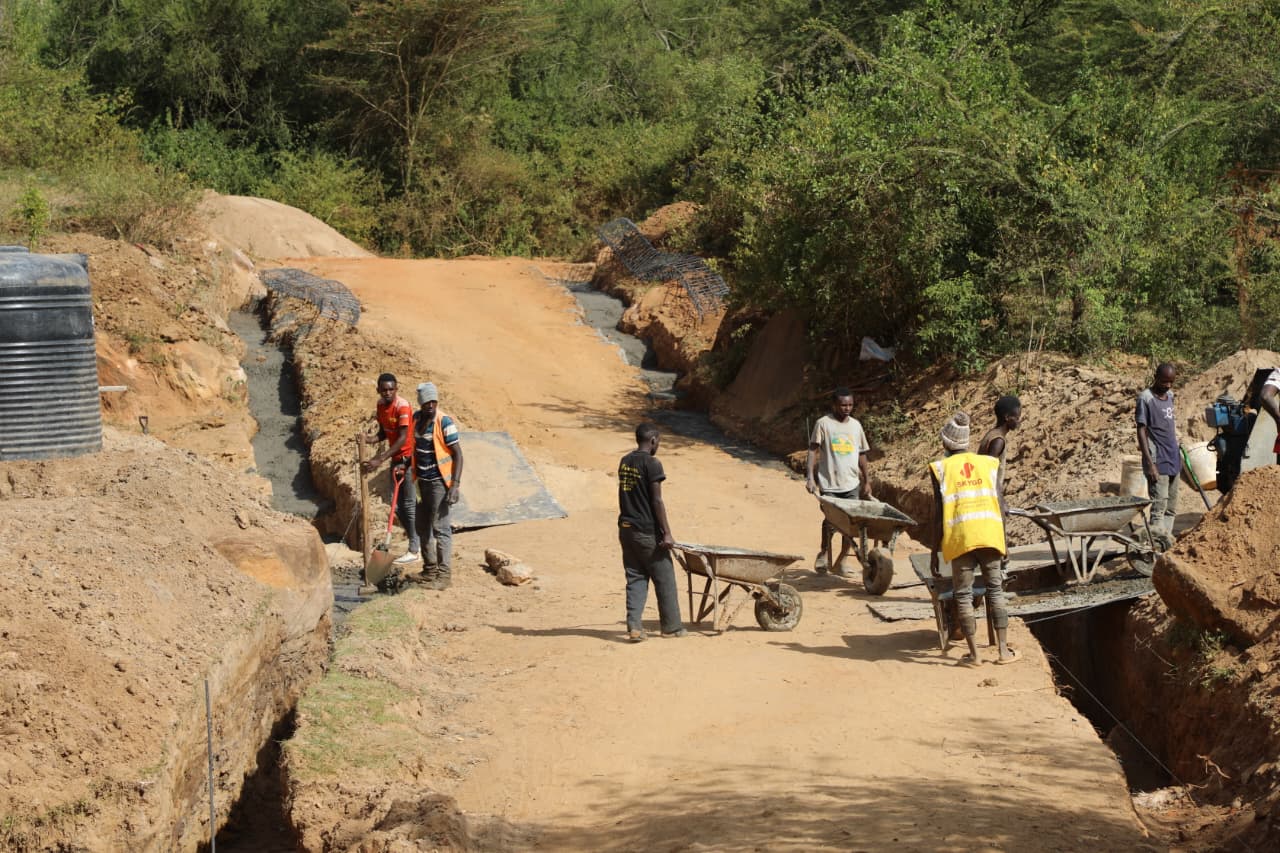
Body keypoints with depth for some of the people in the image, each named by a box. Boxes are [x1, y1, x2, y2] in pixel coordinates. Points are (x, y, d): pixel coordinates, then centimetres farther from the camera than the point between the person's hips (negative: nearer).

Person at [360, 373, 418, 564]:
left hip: (408, 458, -8)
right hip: (395, 458, 8)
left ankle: (414, 550, 2)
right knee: (397, 505, 11)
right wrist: (369, 439, -10)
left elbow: (402, 439, -26)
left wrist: (380, 459, -31)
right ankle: (417, 541, 24)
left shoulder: (402, 407, -21)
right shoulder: (381, 404, 4)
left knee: (408, 504, -6)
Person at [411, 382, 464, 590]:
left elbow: (458, 454, -15)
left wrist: (455, 485, -21)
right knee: (423, 526, 15)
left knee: (440, 527, -10)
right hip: (422, 481, 8)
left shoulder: (444, 422, -15)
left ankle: (444, 574, -8)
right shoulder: (417, 419, 5)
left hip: (439, 481, -8)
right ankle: (430, 568, 28)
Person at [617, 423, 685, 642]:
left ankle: (634, 626, -2)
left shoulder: (624, 462, 10)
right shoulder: (652, 464, -14)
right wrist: (667, 533, -13)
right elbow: (657, 501, -16)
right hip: (647, 532, -7)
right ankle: (671, 626, 15)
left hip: (626, 528, 7)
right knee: (664, 580, 6)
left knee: (635, 578, 8)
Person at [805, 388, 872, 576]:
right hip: (829, 484, -4)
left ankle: (841, 561, 11)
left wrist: (867, 481, 16)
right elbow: (813, 451, -7)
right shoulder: (823, 424, -3)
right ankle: (824, 553, 18)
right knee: (831, 521, -7)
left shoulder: (855, 425, 11)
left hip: (851, 484, 4)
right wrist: (810, 477, -17)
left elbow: (861, 455, 17)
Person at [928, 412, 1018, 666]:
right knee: (996, 590, 11)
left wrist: (935, 551, 7)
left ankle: (974, 654, 3)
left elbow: (939, 512, 1)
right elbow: (1001, 505, 9)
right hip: (990, 534, 2)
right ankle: (1003, 650, 7)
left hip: (961, 538, -2)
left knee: (963, 595, 5)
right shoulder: (989, 463, 13)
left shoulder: (941, 468, 5)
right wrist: (1002, 542, 18)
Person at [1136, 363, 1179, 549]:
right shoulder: (1146, 398, -11)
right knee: (1159, 506, -15)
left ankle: (1167, 538, 12)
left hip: (1173, 458, 8)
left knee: (1171, 506, 9)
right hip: (1158, 461, -8)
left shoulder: (1170, 395, 12)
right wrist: (1150, 463, -20)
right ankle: (1158, 542, -21)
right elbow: (1141, 430, -14)